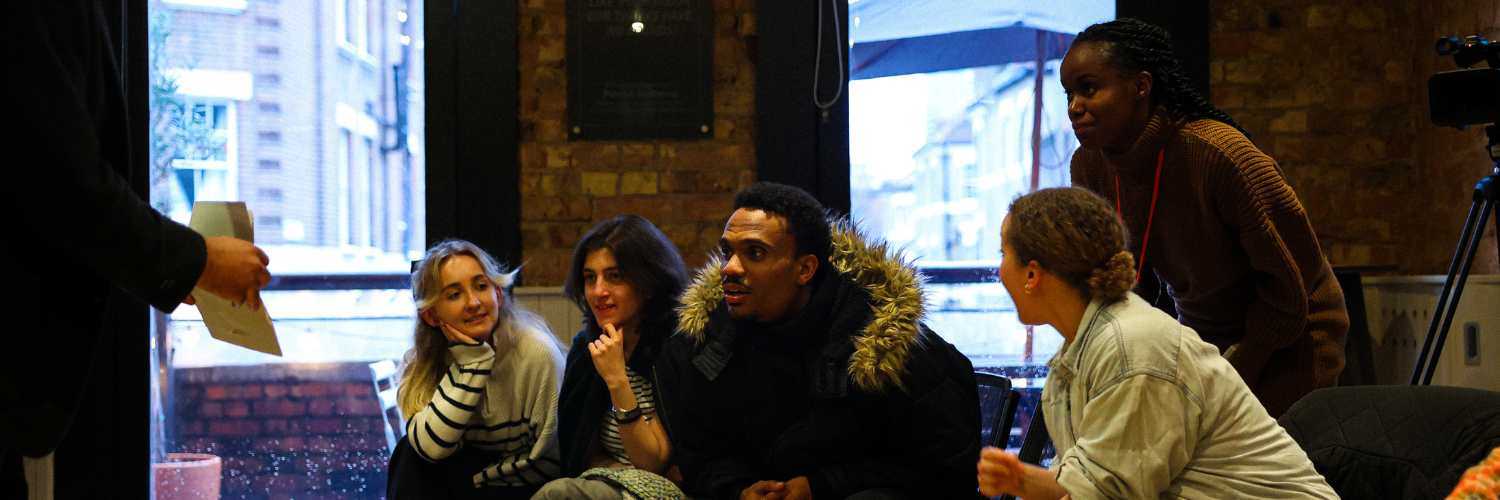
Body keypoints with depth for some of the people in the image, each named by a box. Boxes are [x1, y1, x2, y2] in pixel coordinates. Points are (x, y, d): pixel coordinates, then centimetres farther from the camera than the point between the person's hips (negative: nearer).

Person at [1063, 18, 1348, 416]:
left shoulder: (1222, 155, -29)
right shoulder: (1089, 166, -9)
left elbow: (1290, 277, -20)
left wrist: (1240, 368, -14)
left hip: (1288, 337, -6)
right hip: (1201, 333, 6)